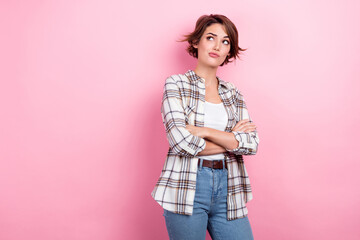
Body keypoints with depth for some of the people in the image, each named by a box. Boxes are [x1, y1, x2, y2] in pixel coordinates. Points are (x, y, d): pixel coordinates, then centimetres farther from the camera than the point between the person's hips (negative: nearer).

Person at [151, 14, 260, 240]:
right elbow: (180, 141, -13)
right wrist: (231, 139, -5)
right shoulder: (177, 84, 0)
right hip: (186, 188, -3)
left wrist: (204, 131, -11)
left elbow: (252, 144, -1)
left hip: (227, 189, 4)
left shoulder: (233, 93, 12)